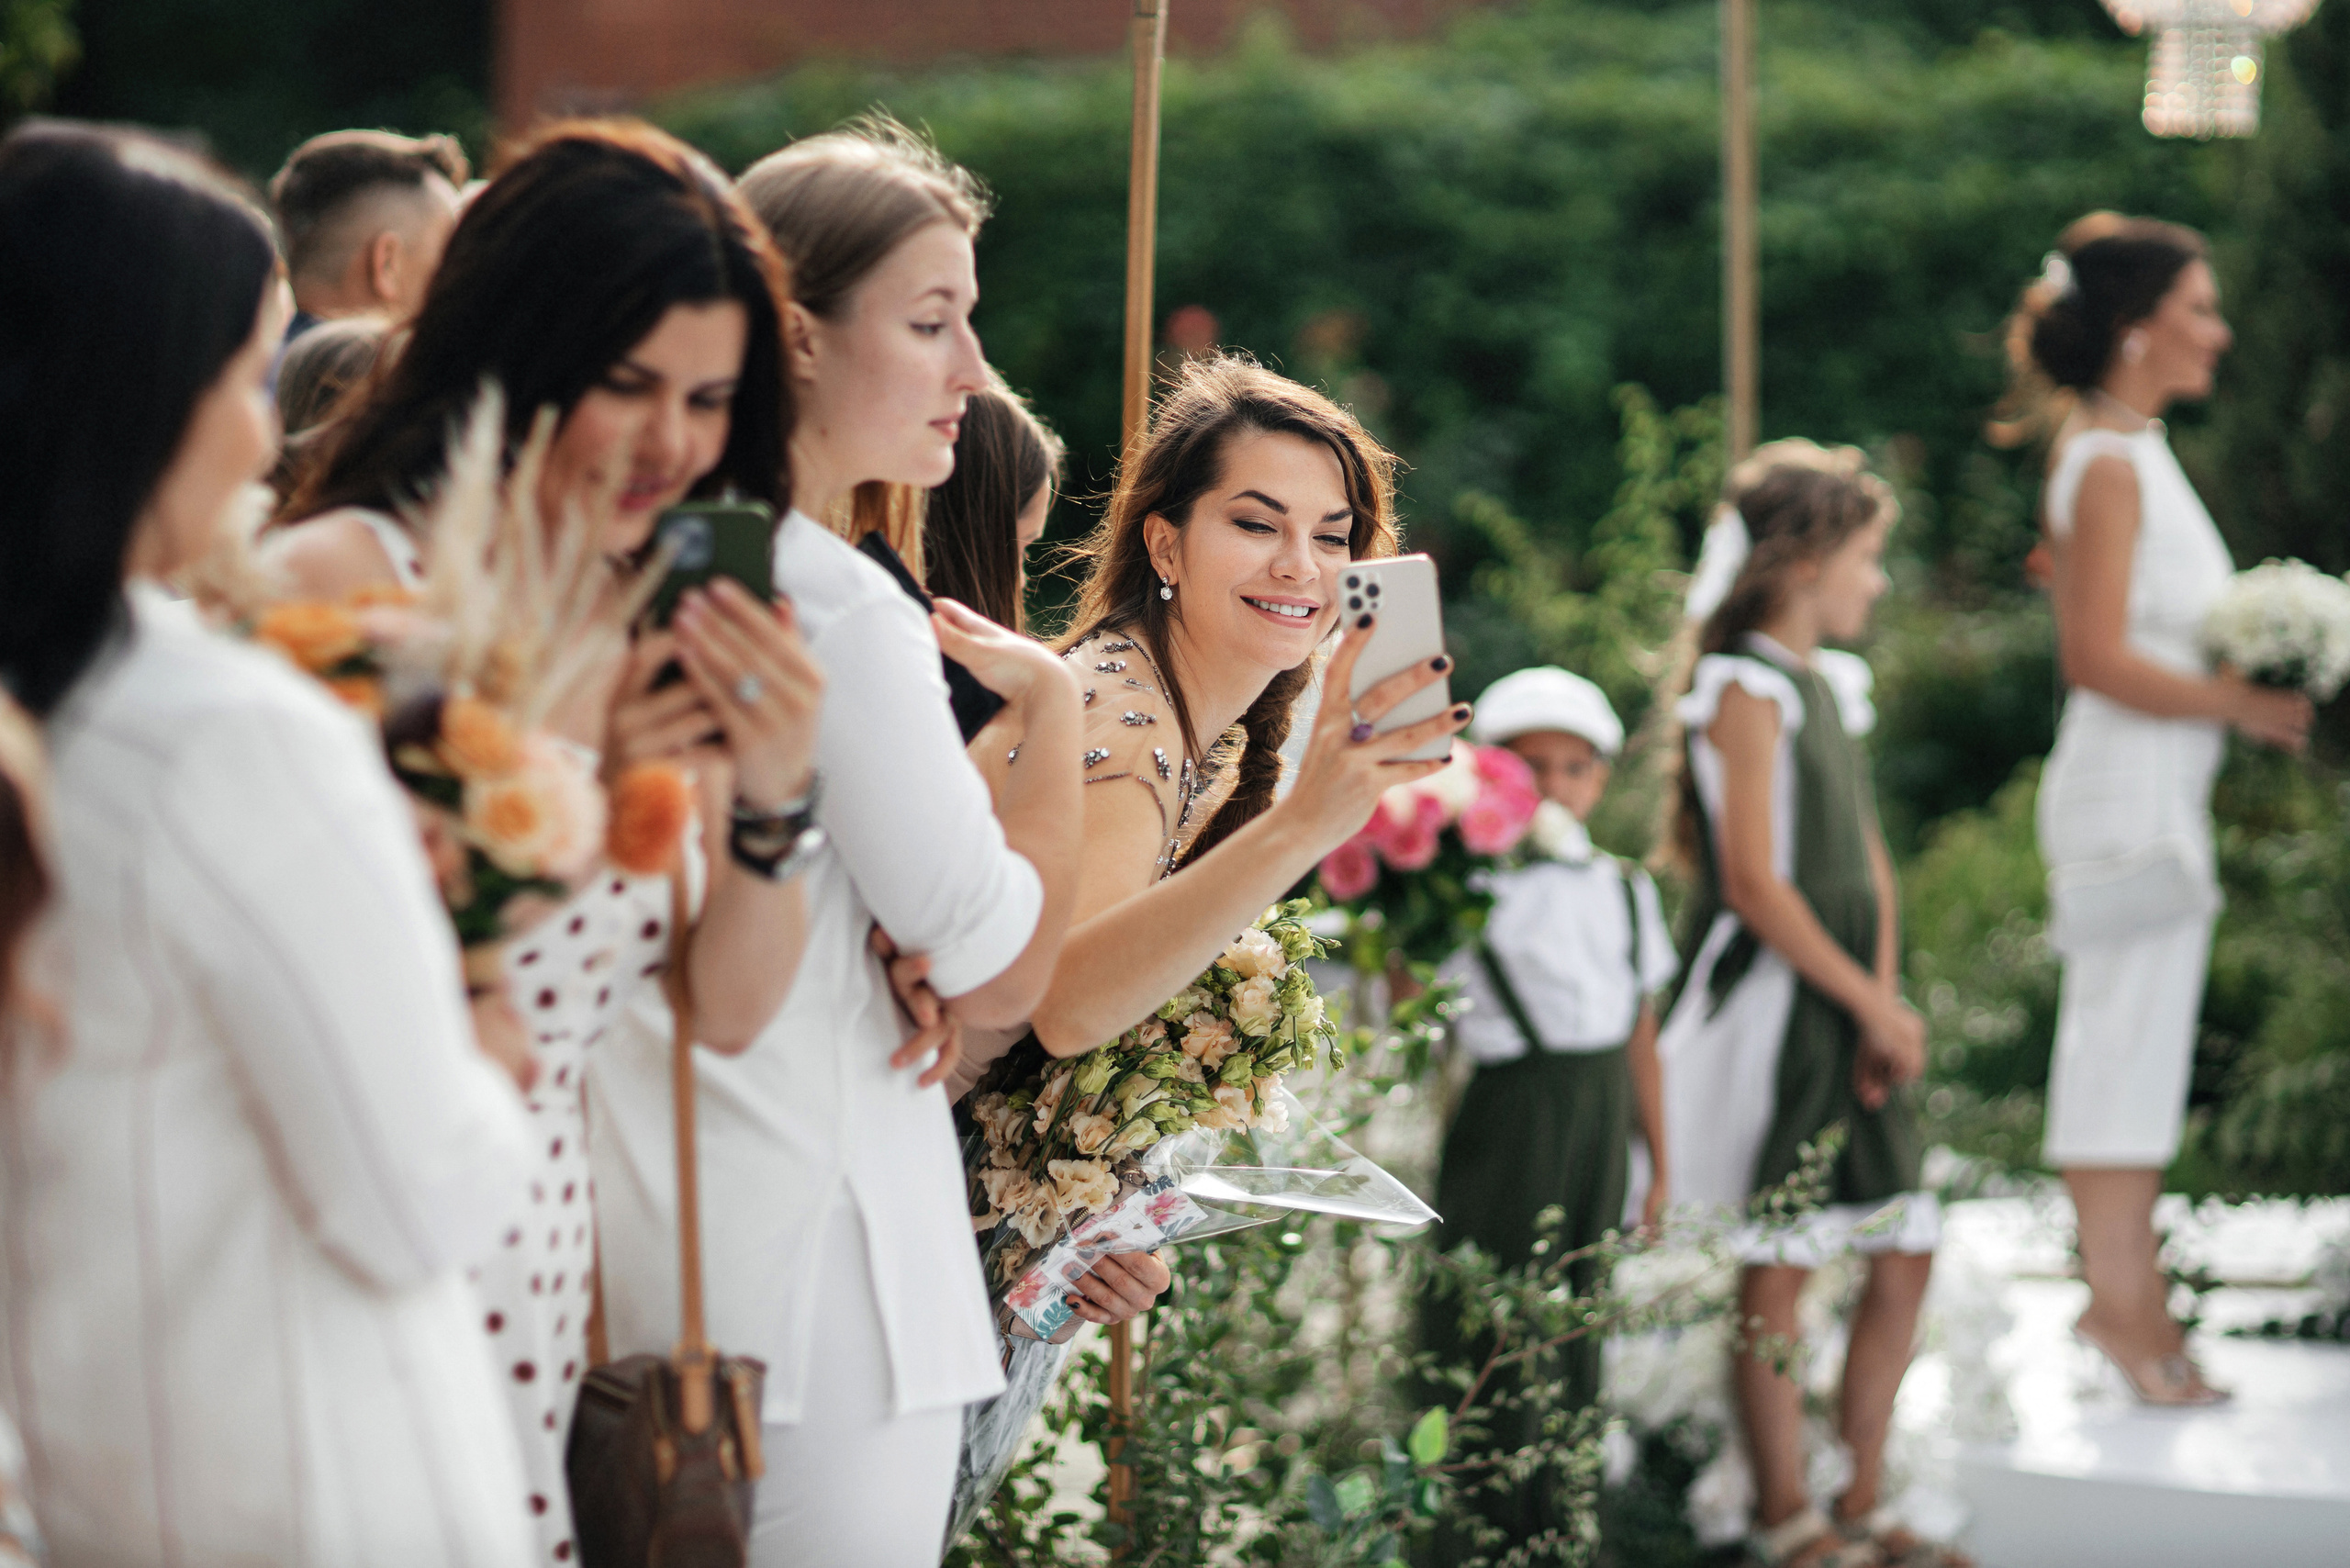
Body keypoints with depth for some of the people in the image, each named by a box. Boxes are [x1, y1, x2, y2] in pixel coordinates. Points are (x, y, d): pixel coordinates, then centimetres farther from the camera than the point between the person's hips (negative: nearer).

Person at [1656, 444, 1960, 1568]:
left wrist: (1886, 1005, 0)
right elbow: (1754, 884, -16)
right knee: (1777, 1271, -3)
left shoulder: (1832, 686, 16)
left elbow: (1867, 863, 14)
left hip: (1849, 1016, 9)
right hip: (1771, 1009, -9)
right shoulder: (1746, 690, -10)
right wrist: (1873, 1006, -12)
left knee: (1904, 1254, 8)